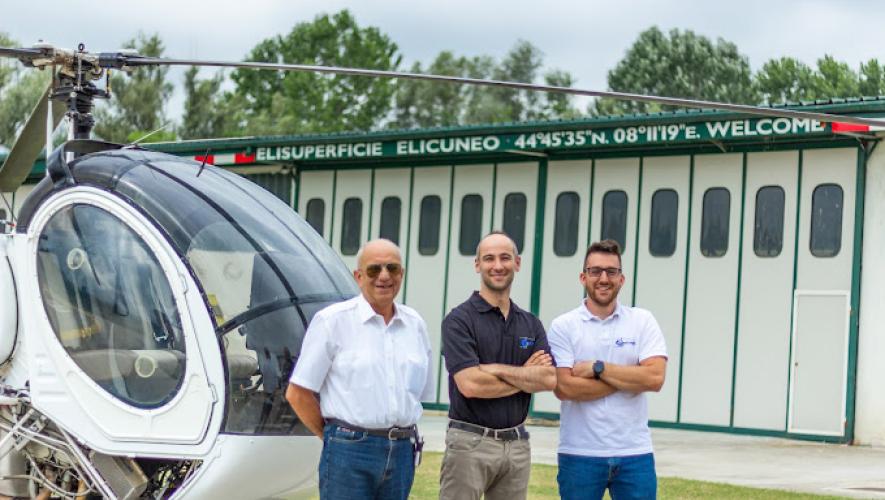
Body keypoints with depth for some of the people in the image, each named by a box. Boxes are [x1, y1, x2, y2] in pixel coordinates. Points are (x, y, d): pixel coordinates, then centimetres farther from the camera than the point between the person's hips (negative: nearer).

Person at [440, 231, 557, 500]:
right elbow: (470, 384, -18)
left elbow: (549, 379, -4)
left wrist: (497, 369, -14)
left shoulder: (531, 324, 10)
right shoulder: (460, 320, -6)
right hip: (470, 443, -5)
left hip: (517, 444, 5)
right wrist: (526, 376, -6)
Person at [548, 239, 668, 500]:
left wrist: (597, 368, -12)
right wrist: (630, 379, -10)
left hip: (634, 453, 1)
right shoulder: (563, 326, -1)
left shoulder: (643, 321, 4)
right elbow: (563, 387, -12)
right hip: (579, 454, -1)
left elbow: (655, 377, -9)